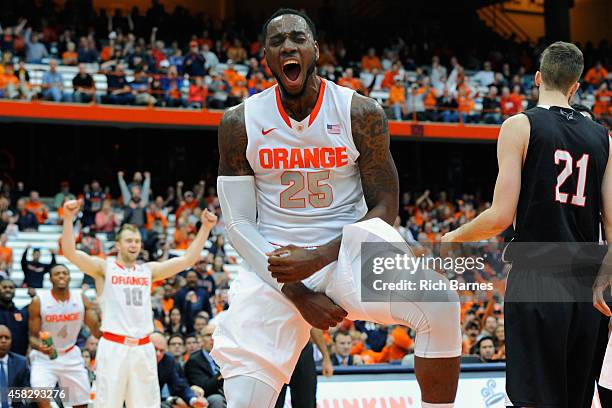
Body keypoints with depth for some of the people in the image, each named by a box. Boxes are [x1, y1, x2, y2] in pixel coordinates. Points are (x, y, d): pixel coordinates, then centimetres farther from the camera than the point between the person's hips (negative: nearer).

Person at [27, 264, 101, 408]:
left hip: (71, 357, 3)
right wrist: (40, 347, -33)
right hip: (44, 357, -3)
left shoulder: (81, 299, -7)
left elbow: (97, 331, -10)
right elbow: (33, 336, -10)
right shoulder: (38, 301, -14)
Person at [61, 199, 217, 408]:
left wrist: (205, 227, 2)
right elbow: (70, 252, -9)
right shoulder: (104, 268, 4)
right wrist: (69, 218, -23)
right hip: (113, 346, -4)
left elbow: (187, 259, 11)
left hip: (143, 348, 4)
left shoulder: (149, 270, 15)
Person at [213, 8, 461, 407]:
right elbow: (238, 222, -2)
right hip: (274, 265, 0)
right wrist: (297, 294, -12)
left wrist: (320, 257, -20)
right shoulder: (240, 122, -3)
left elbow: (385, 208, -4)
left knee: (440, 307, -27)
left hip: (349, 248, 0)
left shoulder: (361, 113, -6)